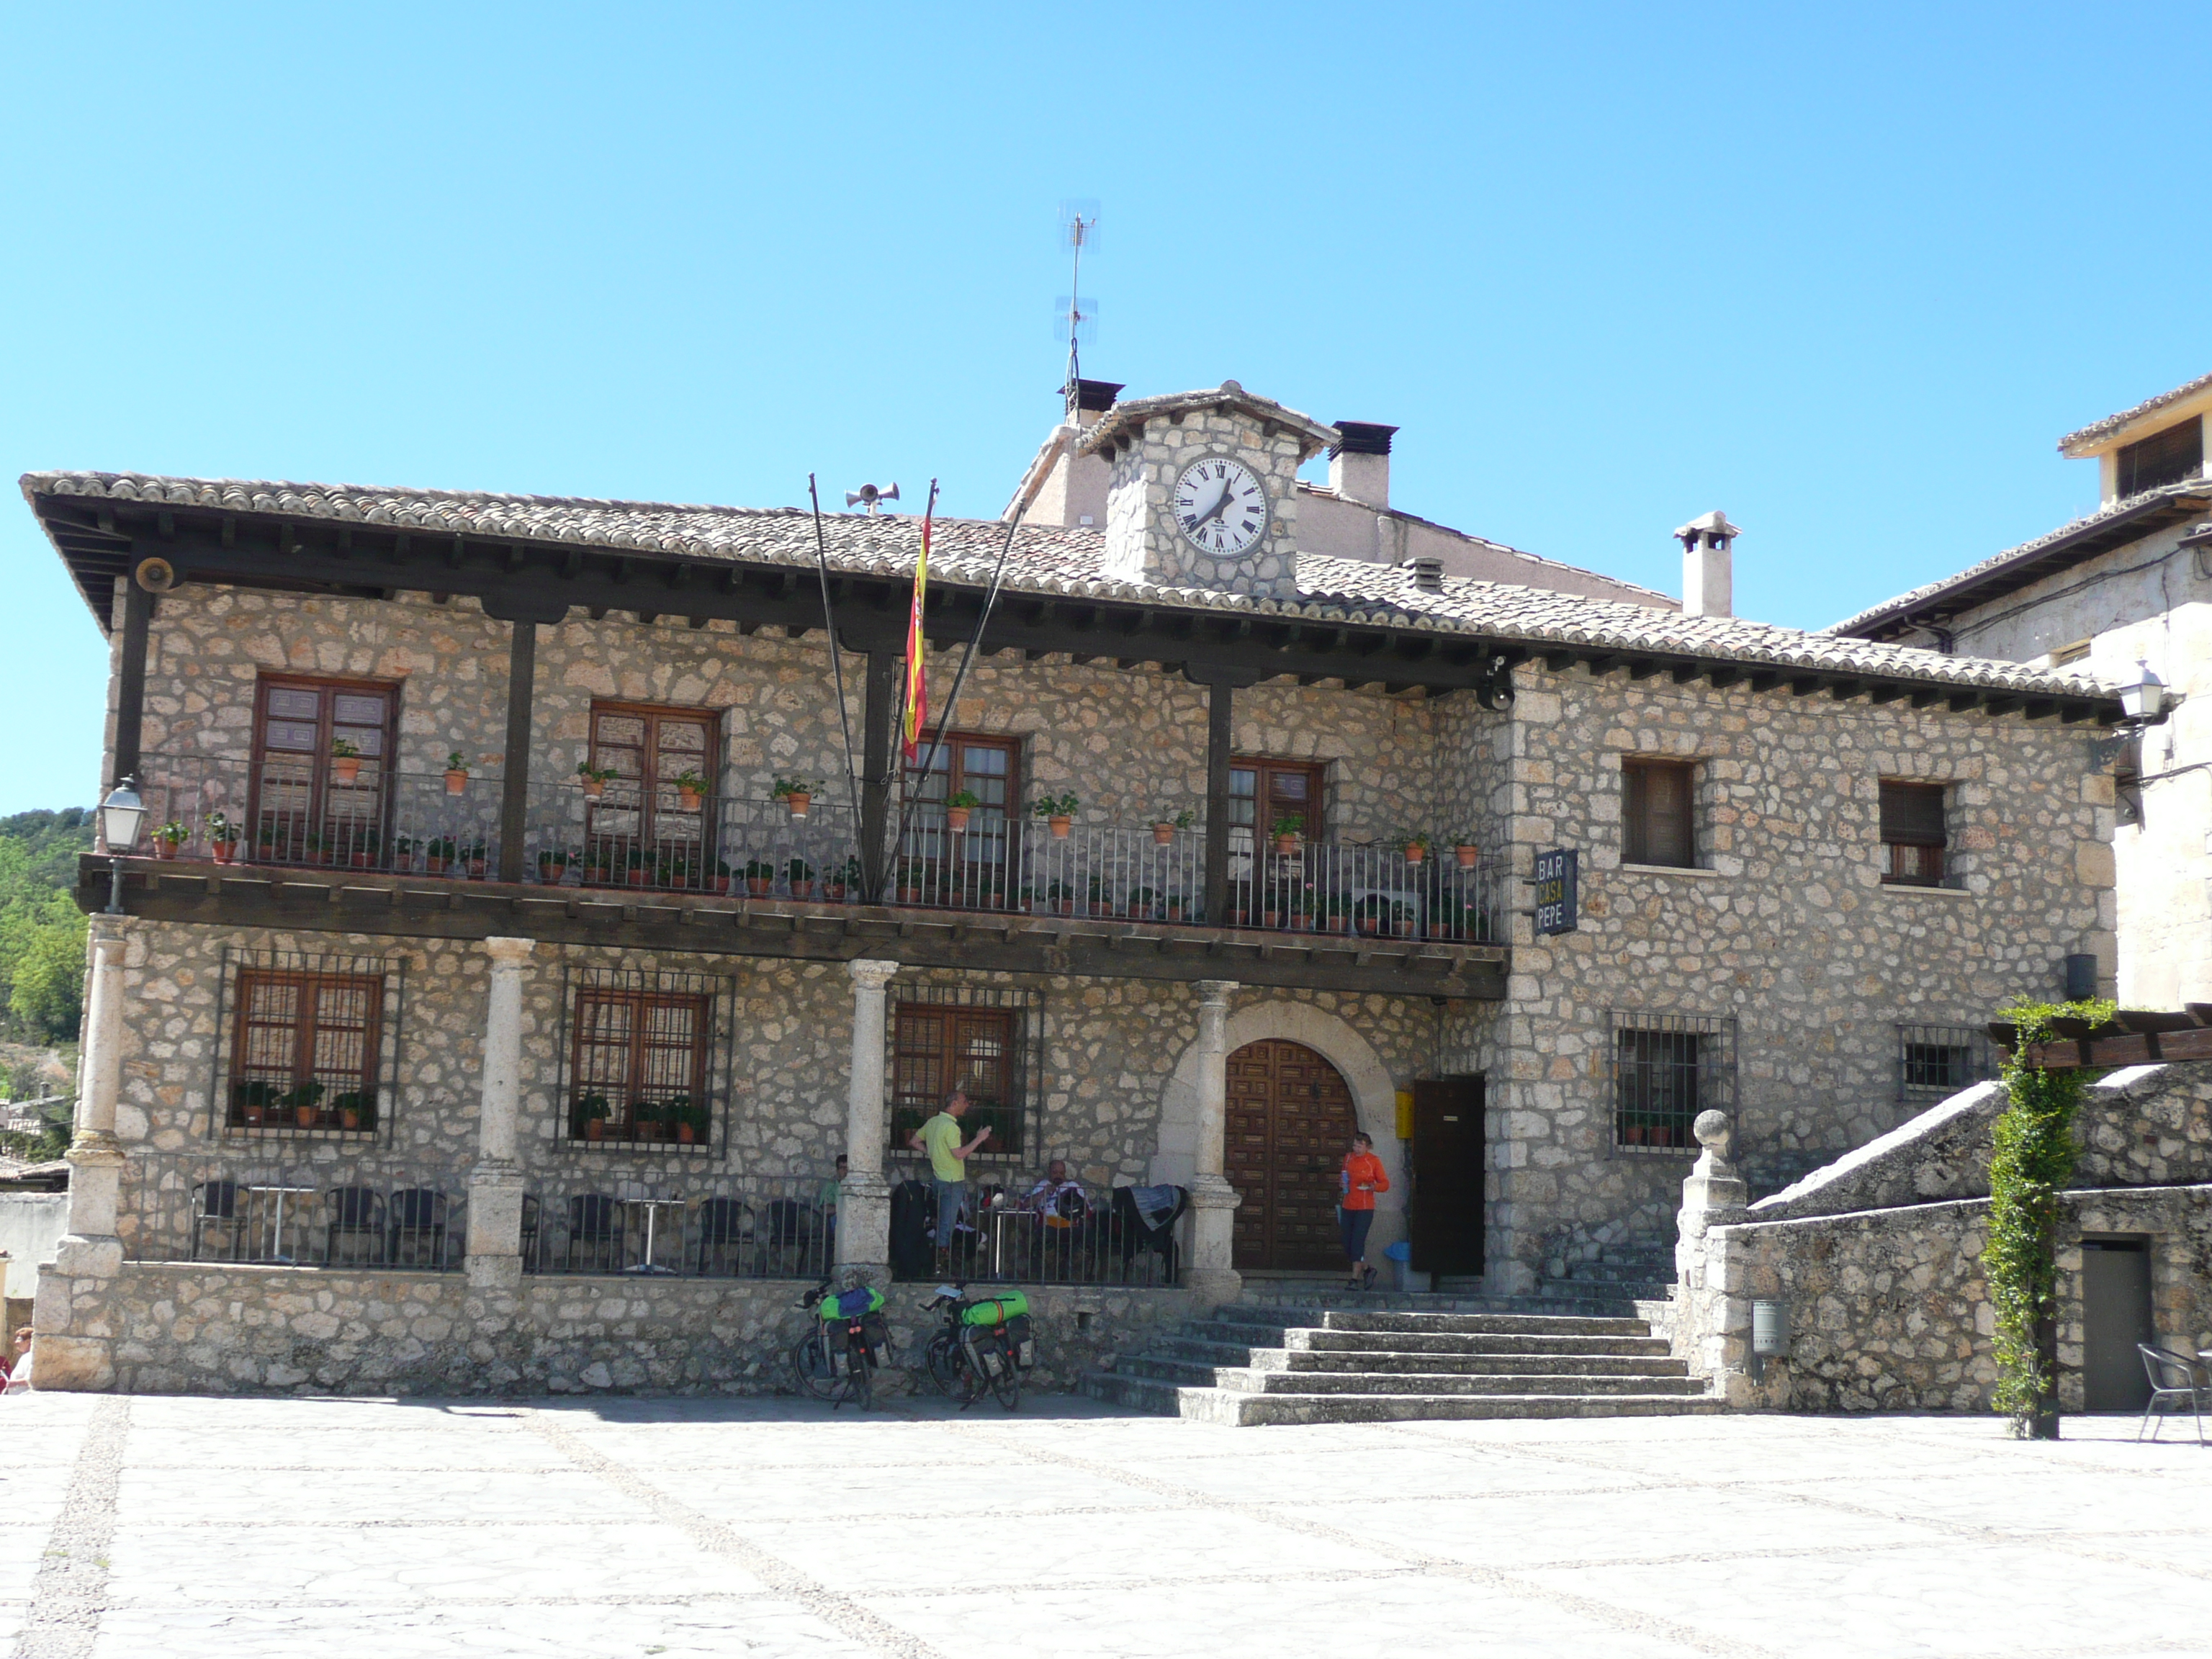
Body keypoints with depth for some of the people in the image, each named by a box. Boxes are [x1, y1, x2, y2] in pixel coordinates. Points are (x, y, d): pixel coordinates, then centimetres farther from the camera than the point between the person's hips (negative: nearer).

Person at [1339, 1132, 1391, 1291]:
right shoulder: (1348, 1158, 9)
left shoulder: (1373, 1161, -3)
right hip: (1348, 1207, 5)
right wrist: (1342, 1184, 3)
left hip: (1365, 1208, -5)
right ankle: (1367, 1270, 25)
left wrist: (1372, 1186, -21)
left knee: (1357, 1243, -11)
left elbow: (1385, 1184, -1)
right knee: (1347, 1245, 4)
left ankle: (1355, 1279, -5)